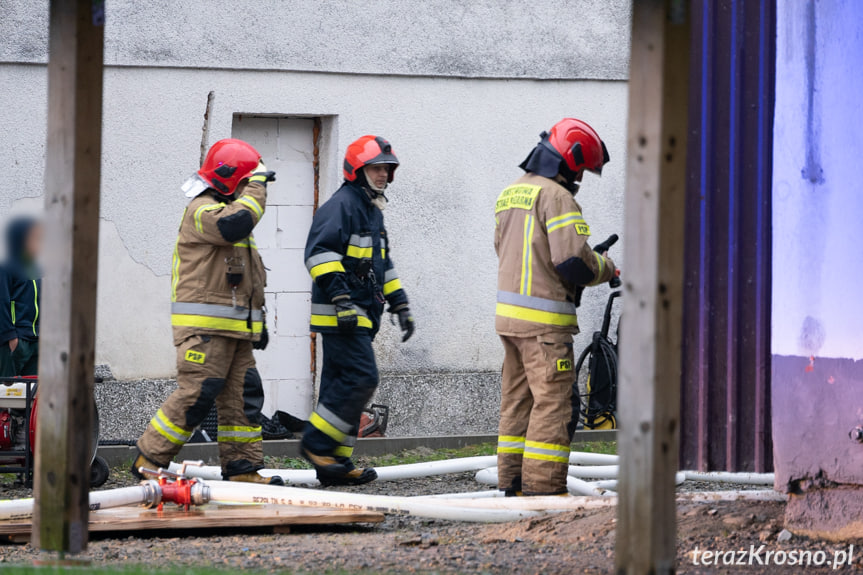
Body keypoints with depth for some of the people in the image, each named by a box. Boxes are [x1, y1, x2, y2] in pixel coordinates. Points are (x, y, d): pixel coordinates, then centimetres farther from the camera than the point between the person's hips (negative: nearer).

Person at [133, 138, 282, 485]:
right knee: (196, 394, -13)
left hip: (235, 327, 10)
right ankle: (149, 459, -5)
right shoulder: (202, 210, -8)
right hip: (204, 326, -10)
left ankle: (243, 467, 7)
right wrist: (257, 185, -18)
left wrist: (258, 319, 26)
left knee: (243, 395, 4)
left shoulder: (227, 210, 24)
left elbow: (247, 277, 30)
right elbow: (234, 223, -32)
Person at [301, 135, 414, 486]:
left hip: (360, 316, 10)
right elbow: (320, 253, -20)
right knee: (361, 378, -17)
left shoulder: (372, 211, 23)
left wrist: (400, 305, 28)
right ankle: (317, 443, -10)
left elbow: (383, 266, 33)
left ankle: (334, 464, 8)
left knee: (343, 386, 8)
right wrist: (341, 299, -26)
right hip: (341, 315, -10)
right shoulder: (341, 205, -10)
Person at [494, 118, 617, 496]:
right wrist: (604, 268, 1)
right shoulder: (556, 196, -13)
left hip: (508, 312, 9)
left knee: (517, 399, 14)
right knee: (552, 401, -6)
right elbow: (573, 260, -20)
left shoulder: (510, 194, 16)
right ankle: (543, 487, -9)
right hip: (543, 319, -9)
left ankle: (512, 482, 16)